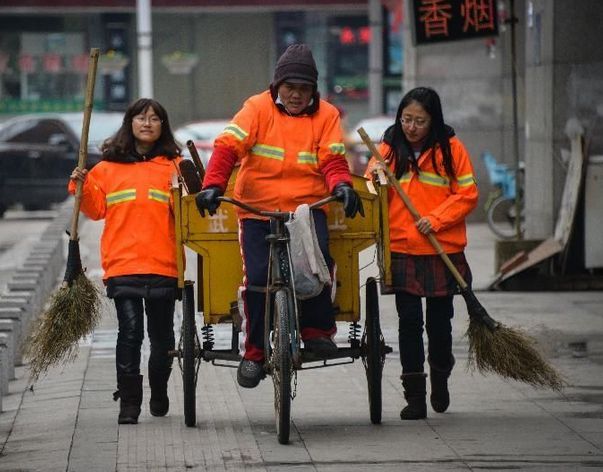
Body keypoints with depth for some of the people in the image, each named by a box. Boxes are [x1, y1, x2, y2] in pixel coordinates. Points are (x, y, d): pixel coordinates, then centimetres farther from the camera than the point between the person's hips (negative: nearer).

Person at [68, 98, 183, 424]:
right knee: (130, 331, -12)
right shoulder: (109, 166, 11)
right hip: (123, 264, -1)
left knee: (161, 334, 9)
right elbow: (96, 209, 11)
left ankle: (159, 395, 30)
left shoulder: (173, 165, 9)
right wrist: (82, 187, -4)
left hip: (163, 265, 1)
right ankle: (129, 403, -8)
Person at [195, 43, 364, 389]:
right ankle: (255, 352, 4)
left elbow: (332, 159, -2)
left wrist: (342, 185, -25)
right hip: (257, 209, -1)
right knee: (257, 276, -12)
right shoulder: (258, 108, 2)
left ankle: (318, 330, -5)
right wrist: (214, 184, -24)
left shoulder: (326, 115, 8)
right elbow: (228, 146, -8)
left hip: (308, 207, 1)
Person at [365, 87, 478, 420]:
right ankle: (414, 397, 2)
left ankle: (440, 380, 33)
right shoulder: (389, 148, 5)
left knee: (439, 321, 9)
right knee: (409, 321, -2)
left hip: (444, 251, -1)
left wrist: (436, 219, -13)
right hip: (402, 251, 1)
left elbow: (467, 195, -1)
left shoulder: (450, 148, 0)